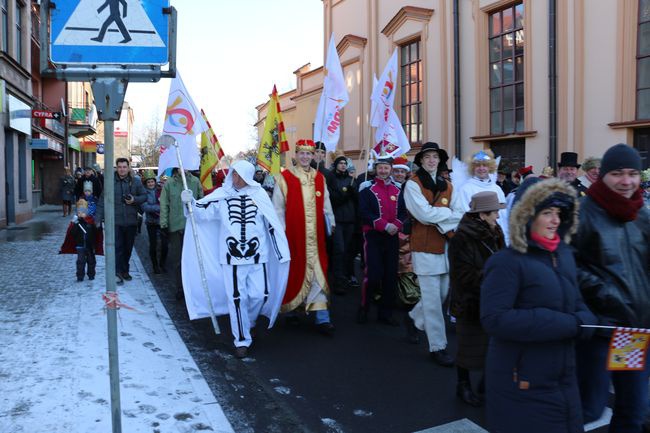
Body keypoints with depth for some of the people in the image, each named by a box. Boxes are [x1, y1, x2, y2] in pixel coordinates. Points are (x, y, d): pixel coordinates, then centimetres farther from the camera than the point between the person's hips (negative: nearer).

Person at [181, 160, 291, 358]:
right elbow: (202, 211, -4)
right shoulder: (222, 195, 1)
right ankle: (242, 340, 16)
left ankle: (248, 322, 35)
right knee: (237, 297, 1)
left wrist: (281, 251, 5)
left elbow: (272, 223, 4)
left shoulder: (259, 194, 2)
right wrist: (190, 202, -24)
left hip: (257, 254, 1)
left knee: (261, 294, 3)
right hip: (232, 255, -1)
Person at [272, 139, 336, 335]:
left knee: (316, 273, 1)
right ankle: (289, 308, 28)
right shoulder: (284, 178, -3)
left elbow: (325, 204, 14)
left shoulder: (319, 178, 10)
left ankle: (322, 318, 2)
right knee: (293, 272, 8)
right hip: (293, 234, -3)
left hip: (315, 235, 3)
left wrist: (331, 223, 13)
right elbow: (278, 208, -3)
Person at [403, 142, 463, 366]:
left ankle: (415, 318, 41)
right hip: (425, 247, -6)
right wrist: (448, 214, -7)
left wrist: (438, 218, -15)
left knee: (443, 293, 14)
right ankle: (437, 346, 10)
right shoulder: (413, 184, -5)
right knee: (432, 299, -2)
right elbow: (424, 214, -17)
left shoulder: (447, 185, 12)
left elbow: (459, 215, 2)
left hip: (446, 246, 6)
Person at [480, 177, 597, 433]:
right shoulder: (507, 262, -18)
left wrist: (584, 320, -11)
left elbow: (576, 303, 14)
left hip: (563, 378, 8)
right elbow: (494, 319, -26)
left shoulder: (564, 254, 6)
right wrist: (566, 324, -24)